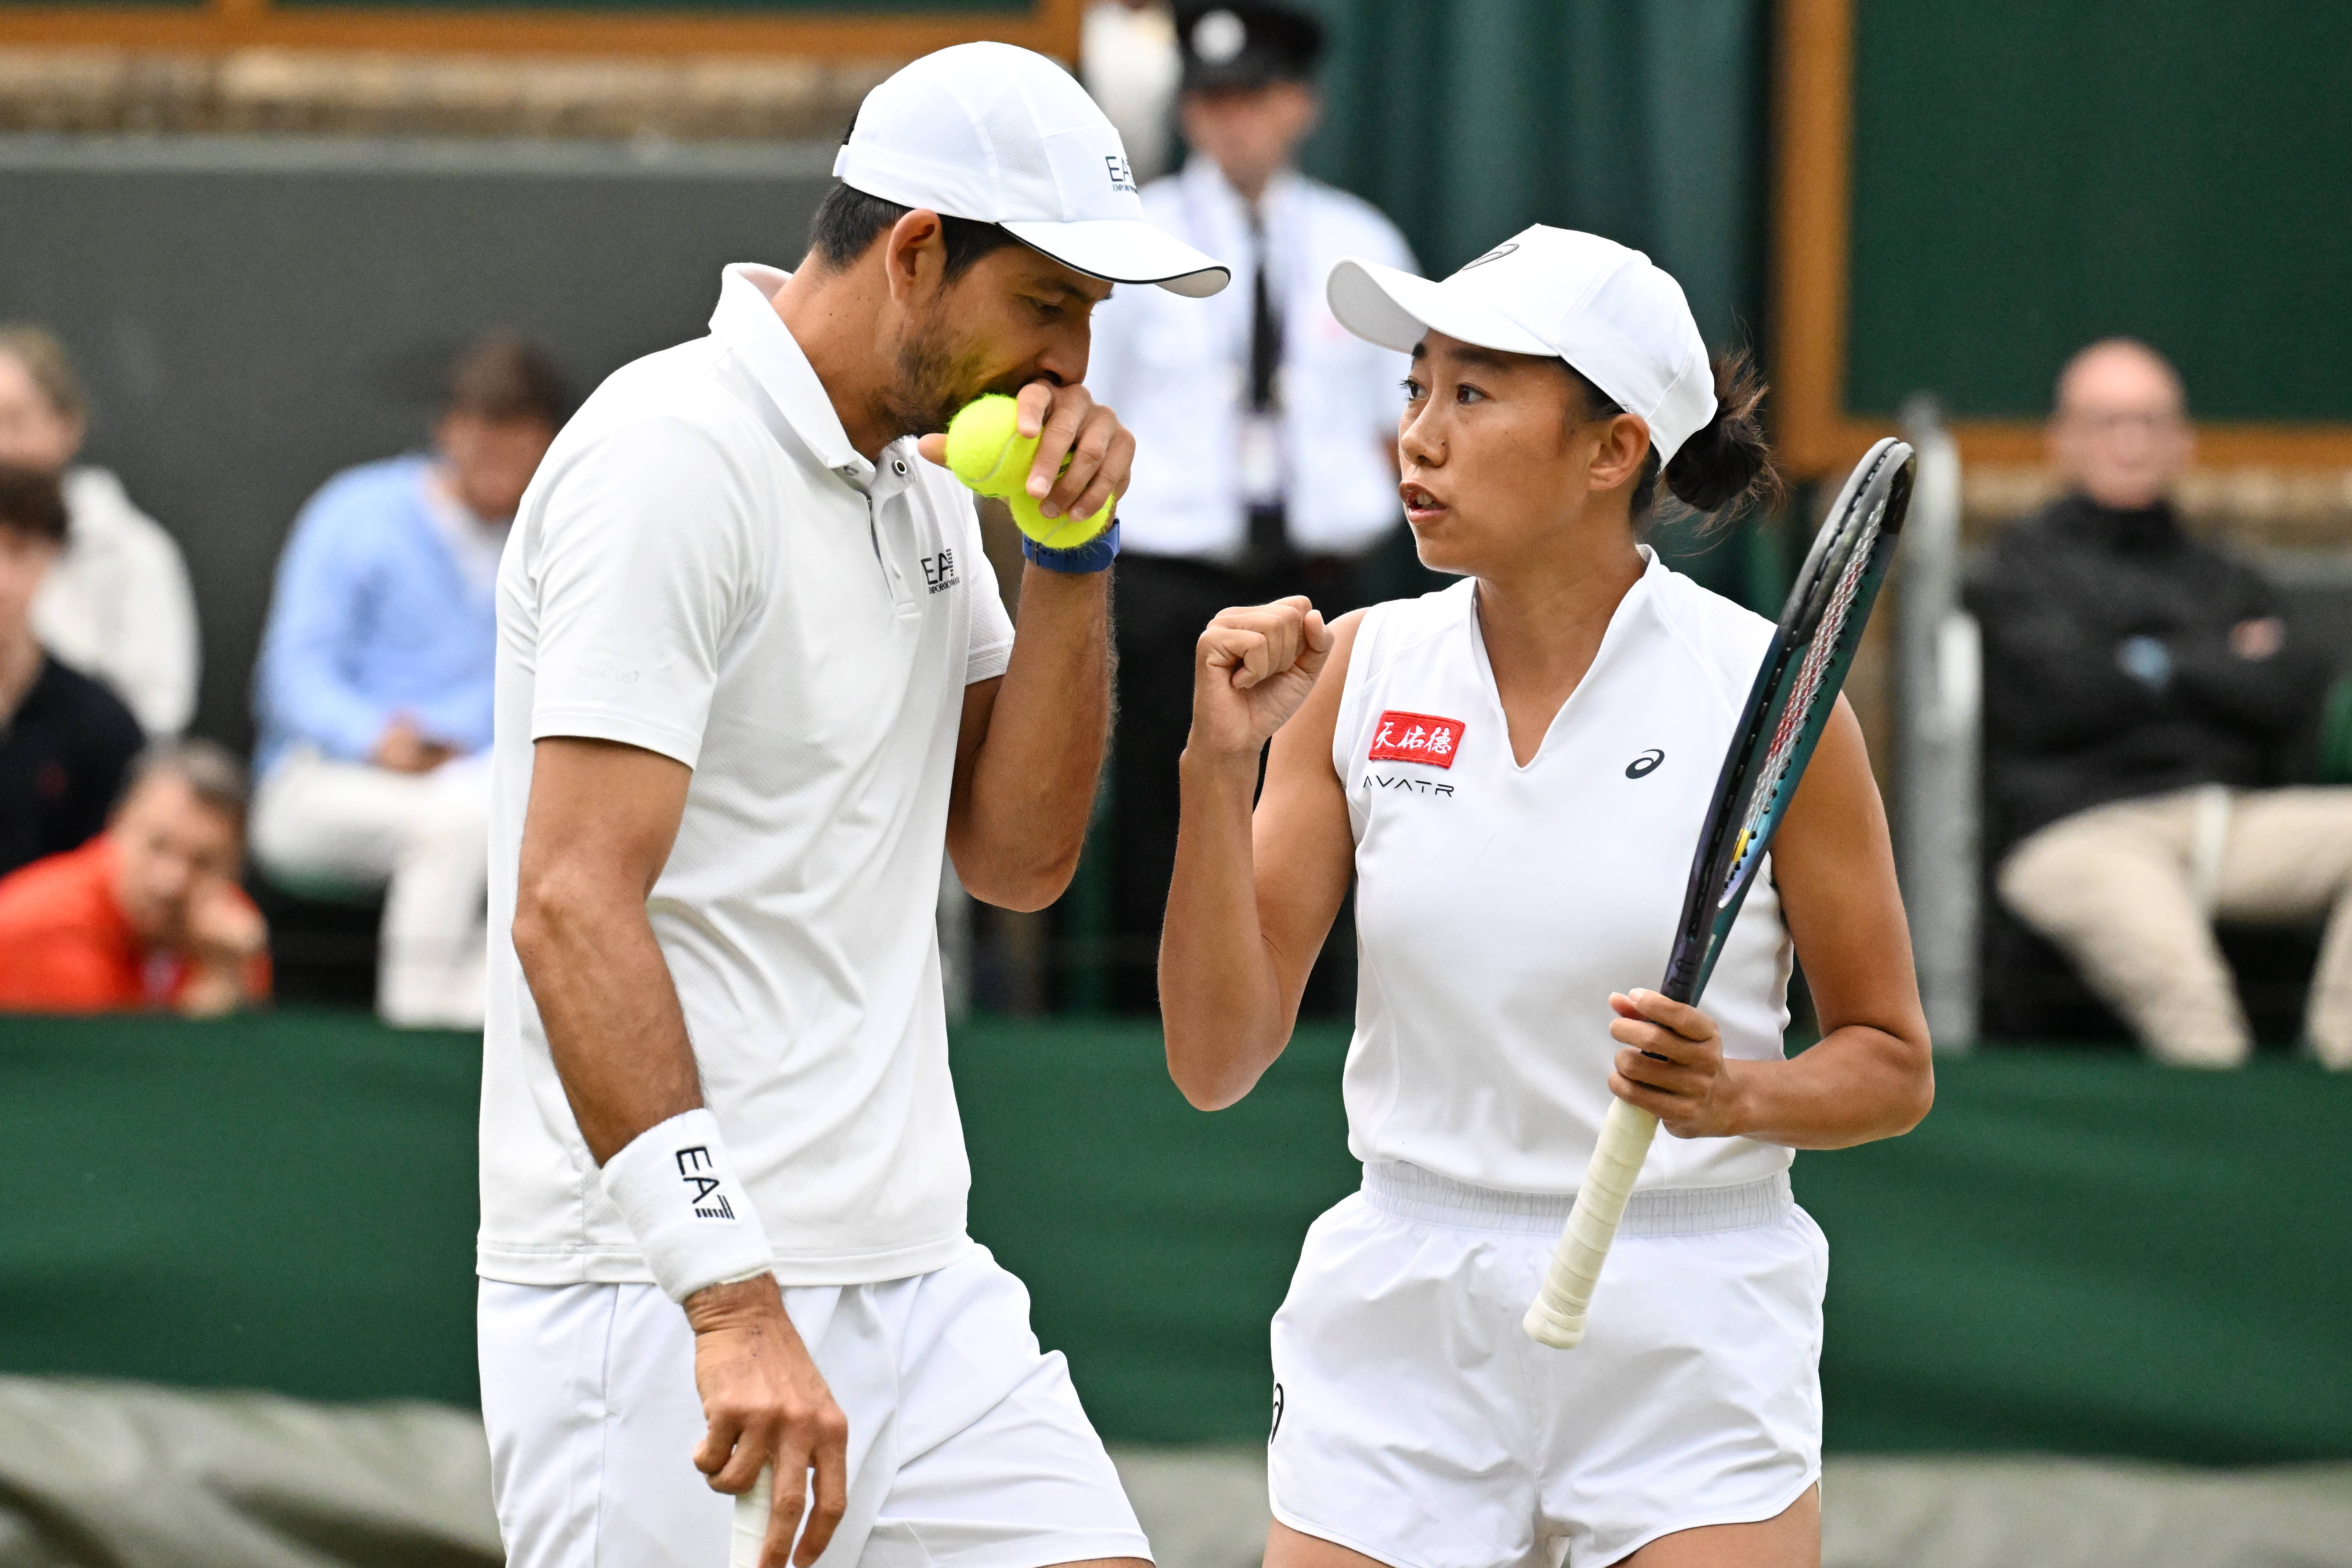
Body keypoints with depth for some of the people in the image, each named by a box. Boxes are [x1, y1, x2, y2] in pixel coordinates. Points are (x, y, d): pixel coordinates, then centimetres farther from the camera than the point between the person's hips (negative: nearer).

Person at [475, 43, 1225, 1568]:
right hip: (665, 1315, -8)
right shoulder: (674, 457, -14)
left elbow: (1018, 855, 16)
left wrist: (1070, 554, 2)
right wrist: (730, 1296, -29)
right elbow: (571, 910, -22)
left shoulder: (923, 481, 14)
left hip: (920, 1292, 8)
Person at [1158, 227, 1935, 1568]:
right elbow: (1217, 1059, -1)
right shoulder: (1359, 674, 1)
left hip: (1690, 1342, -2)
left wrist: (1736, 1095, -19)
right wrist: (1219, 764, -12)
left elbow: (1893, 1067, 2)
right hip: (1398, 1340, 2)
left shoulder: (1768, 691, -7)